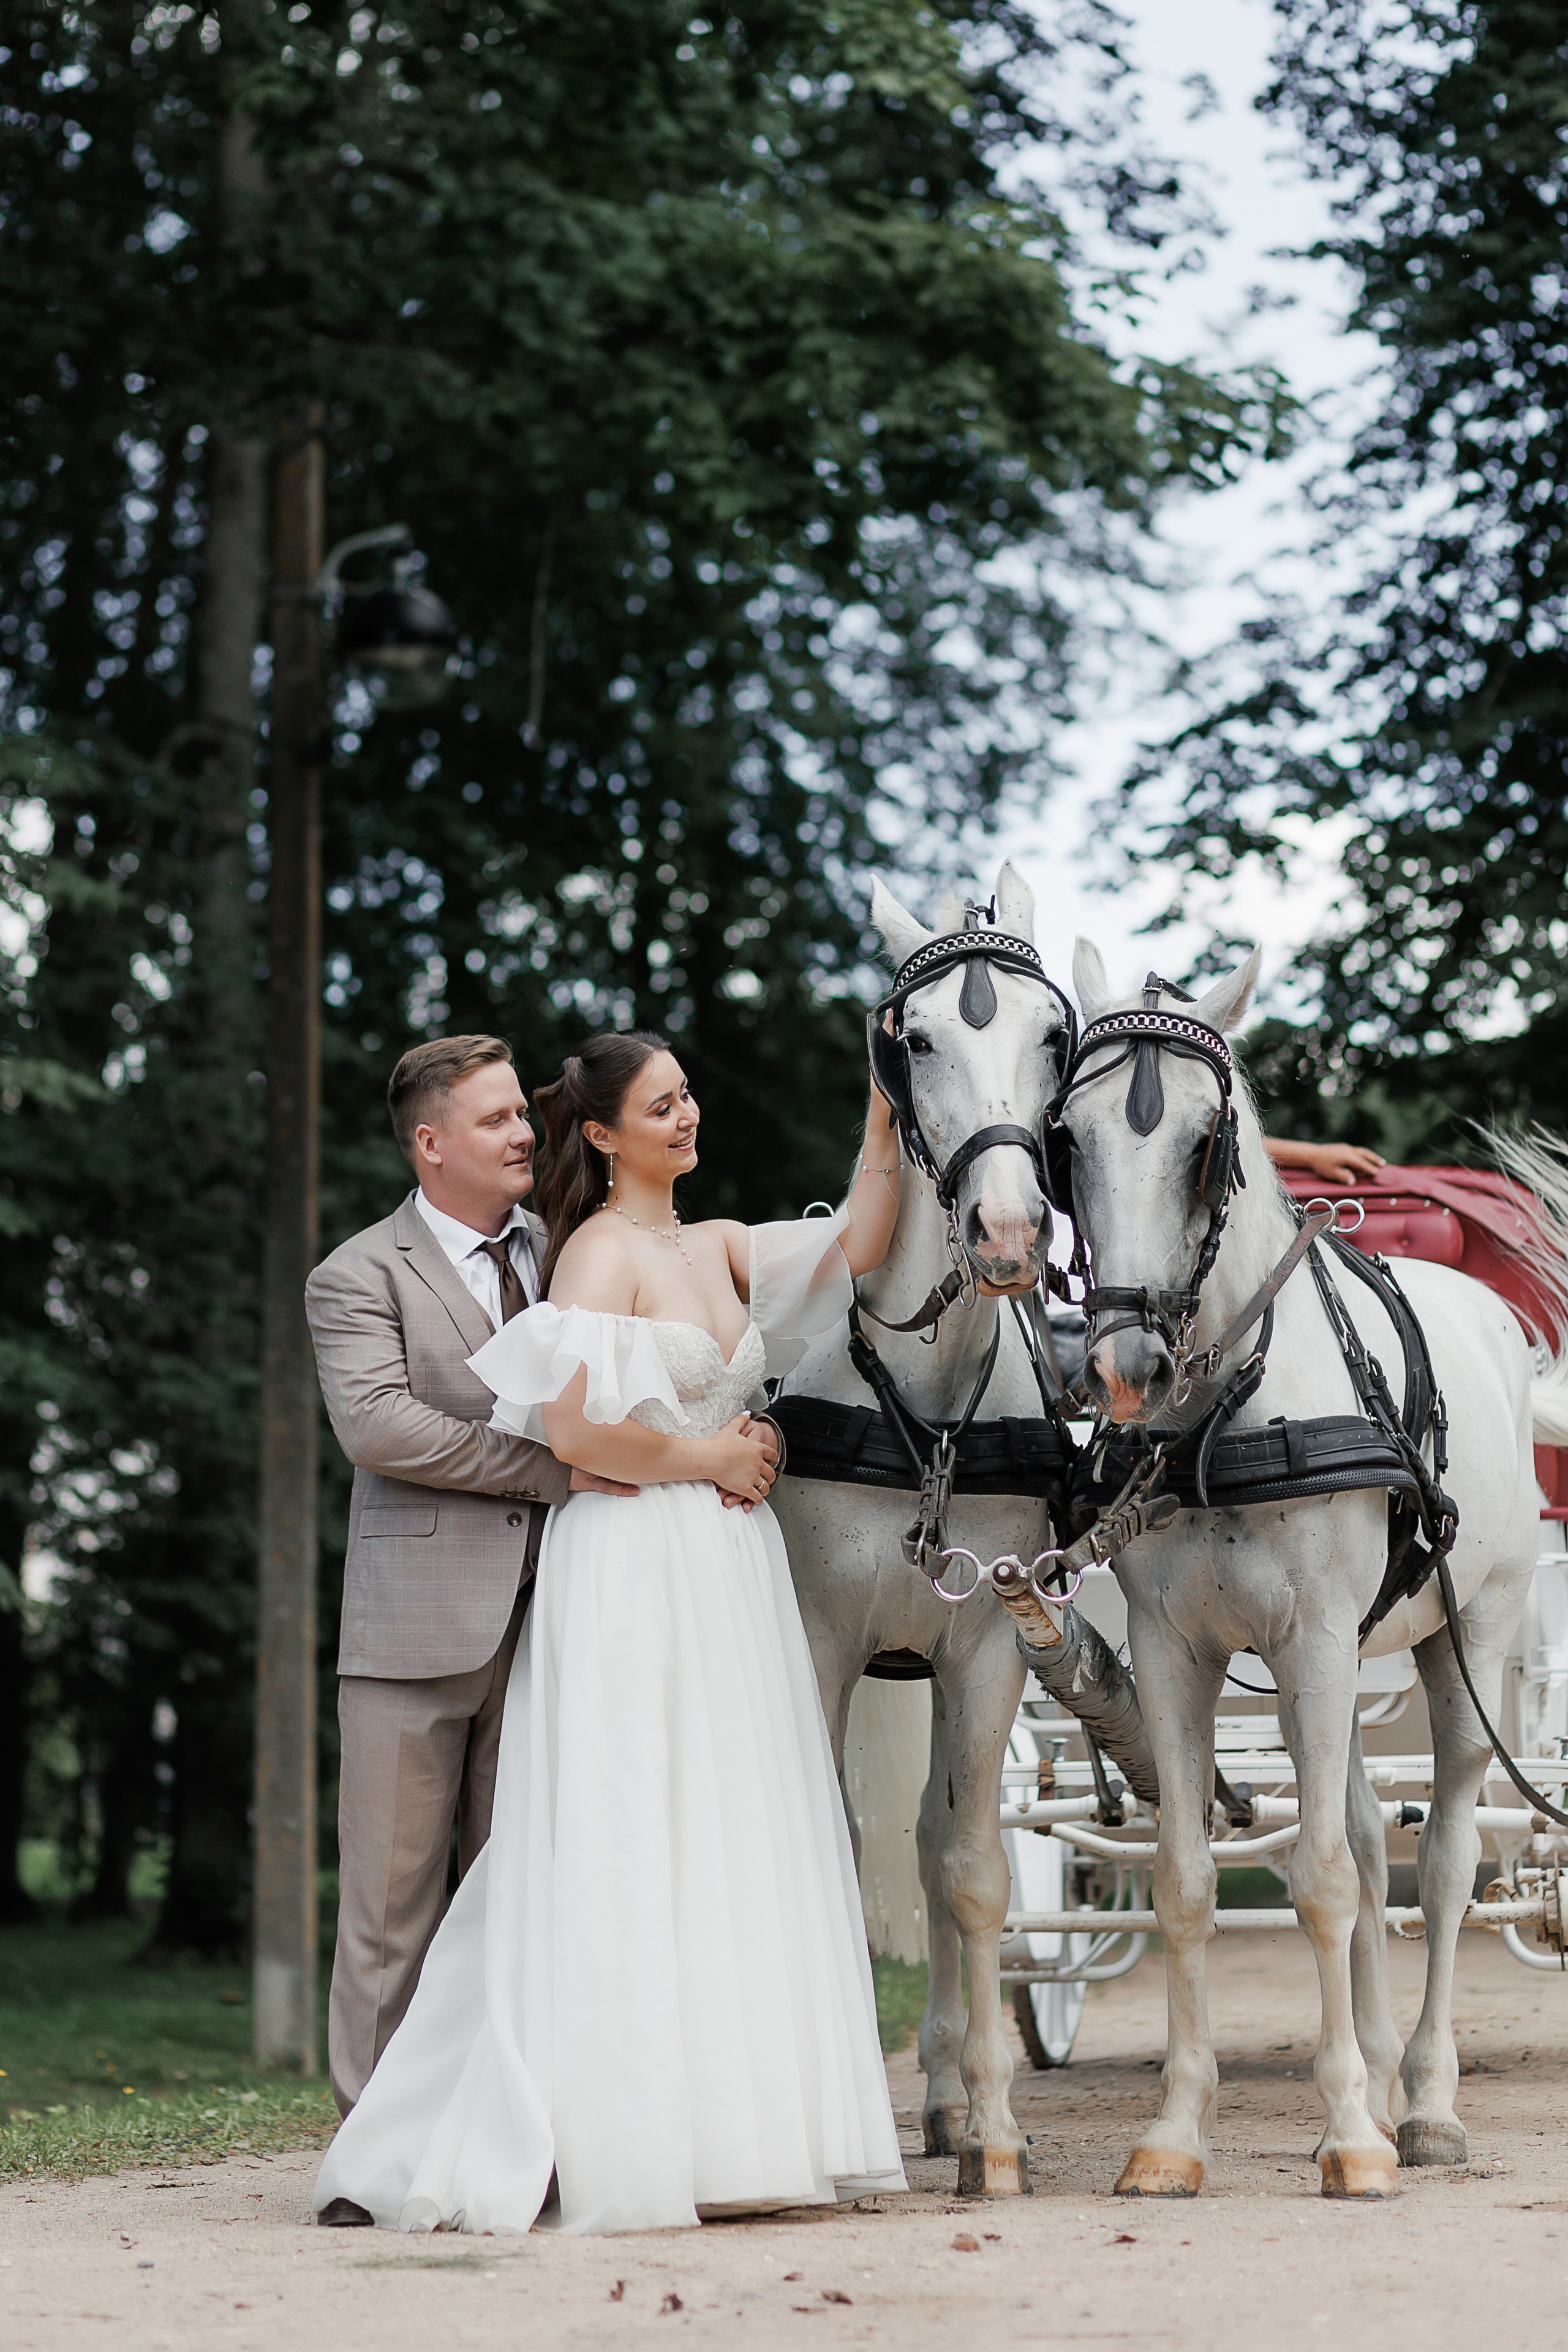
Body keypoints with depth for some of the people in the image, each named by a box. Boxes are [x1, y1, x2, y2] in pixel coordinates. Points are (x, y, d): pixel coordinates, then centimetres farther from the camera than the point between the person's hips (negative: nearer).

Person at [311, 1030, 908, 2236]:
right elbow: (579, 1429, -19)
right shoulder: (603, 1252, -8)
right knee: (634, 1851, -7)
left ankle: (722, 2124, 11)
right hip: (634, 1572, -8)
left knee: (735, 1850, 7)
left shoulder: (717, 1248, 15)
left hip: (729, 1570, 8)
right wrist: (707, 1457, -8)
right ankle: (617, 2143, -4)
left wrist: (886, 1117, -5)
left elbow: (854, 1248, 1)